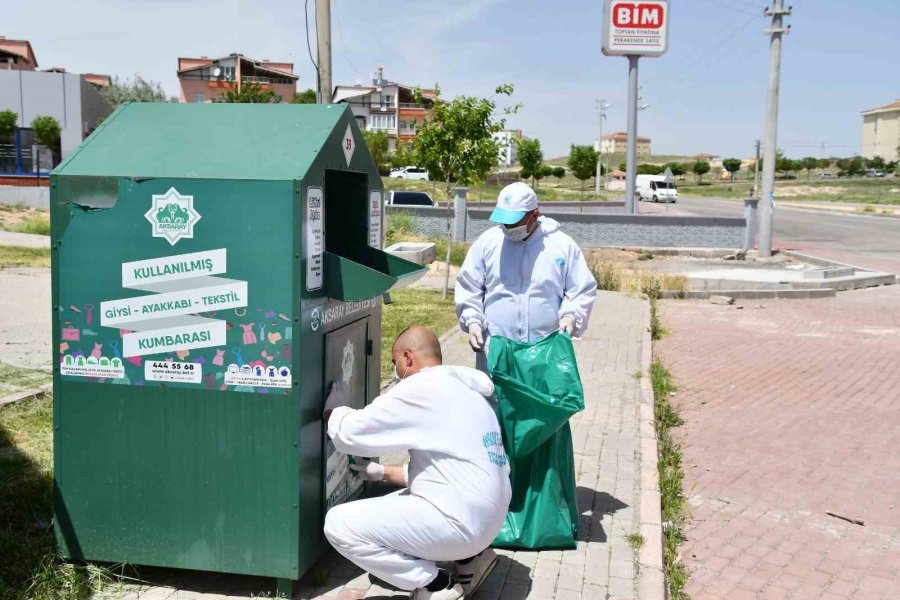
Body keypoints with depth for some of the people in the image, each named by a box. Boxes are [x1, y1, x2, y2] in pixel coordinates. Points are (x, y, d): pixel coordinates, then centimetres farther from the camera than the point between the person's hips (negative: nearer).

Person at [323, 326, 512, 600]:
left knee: (338, 524, -8)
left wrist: (333, 409, 12)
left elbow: (349, 433, -9)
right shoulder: (464, 390, 16)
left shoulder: (421, 388, -12)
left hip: (460, 521, -10)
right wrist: (384, 472, 25)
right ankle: (468, 558, 15)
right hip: (486, 515, 10)